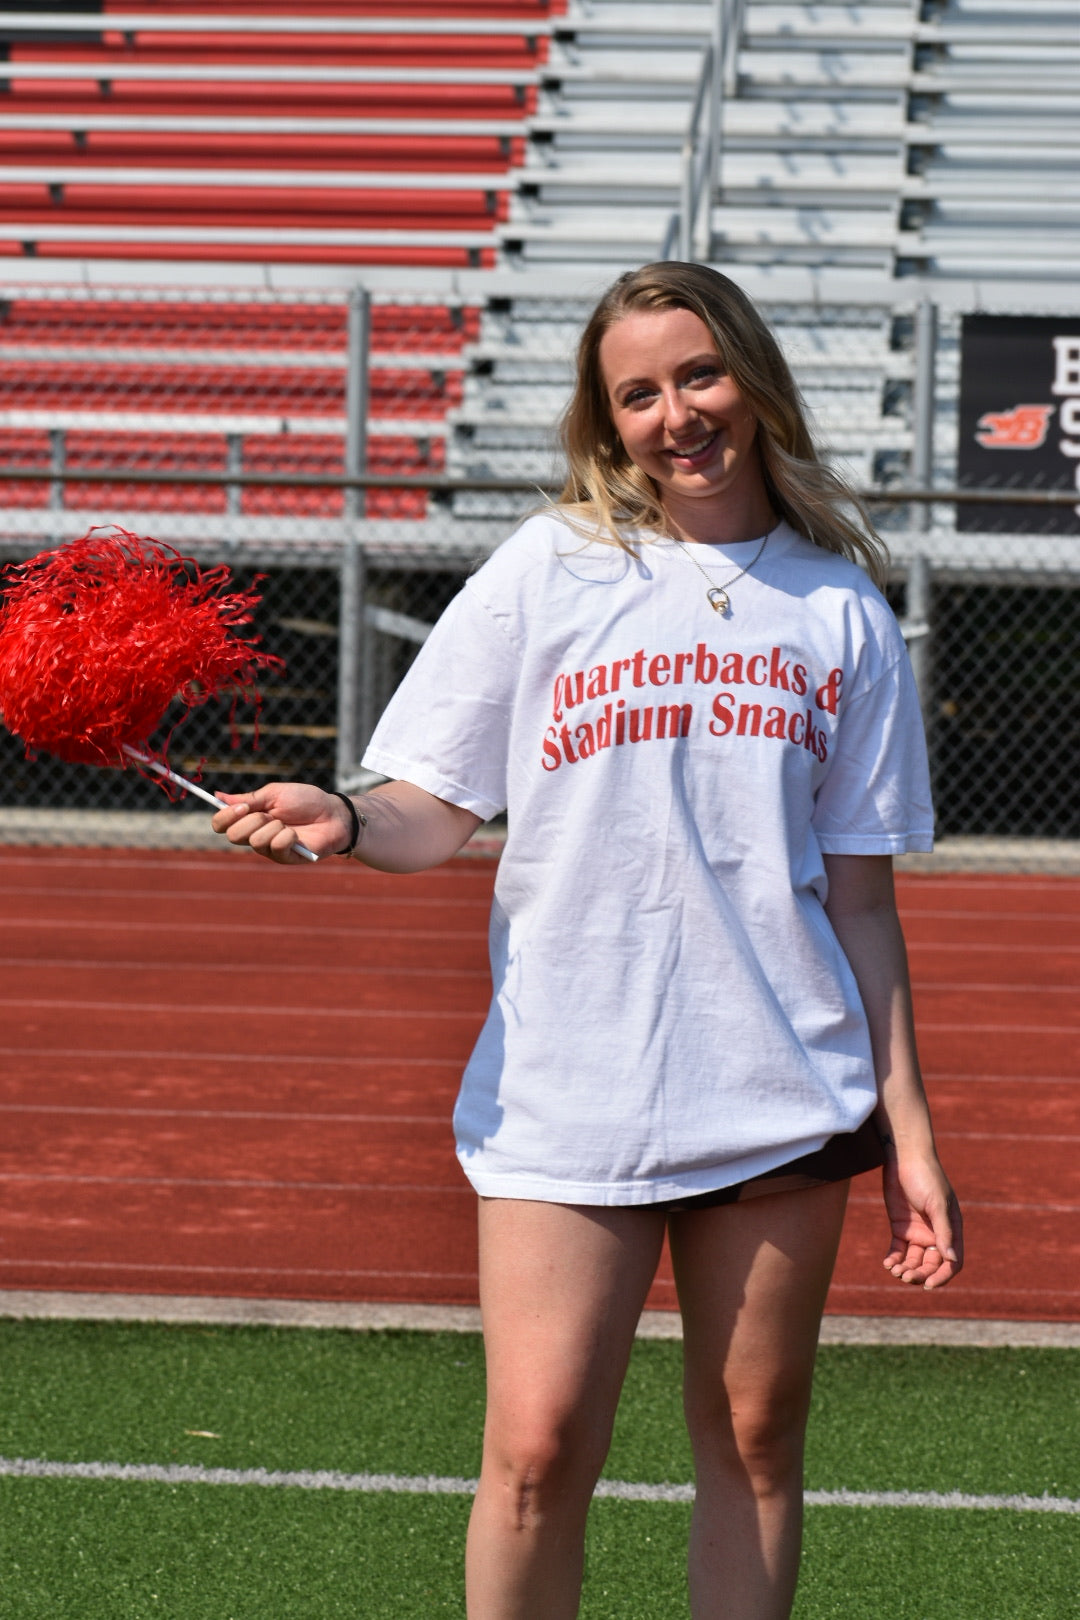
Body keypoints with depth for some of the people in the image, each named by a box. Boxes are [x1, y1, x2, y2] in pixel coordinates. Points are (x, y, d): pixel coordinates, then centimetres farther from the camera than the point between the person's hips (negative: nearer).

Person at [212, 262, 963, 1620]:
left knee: (753, 1440, 6)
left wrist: (908, 1134, 8)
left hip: (785, 1095, 2)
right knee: (539, 1447, -10)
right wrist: (346, 823, -21)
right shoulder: (546, 573, 3)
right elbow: (435, 812, 3)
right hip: (566, 1091, -2)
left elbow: (860, 897, 11)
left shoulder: (841, 611, 8)